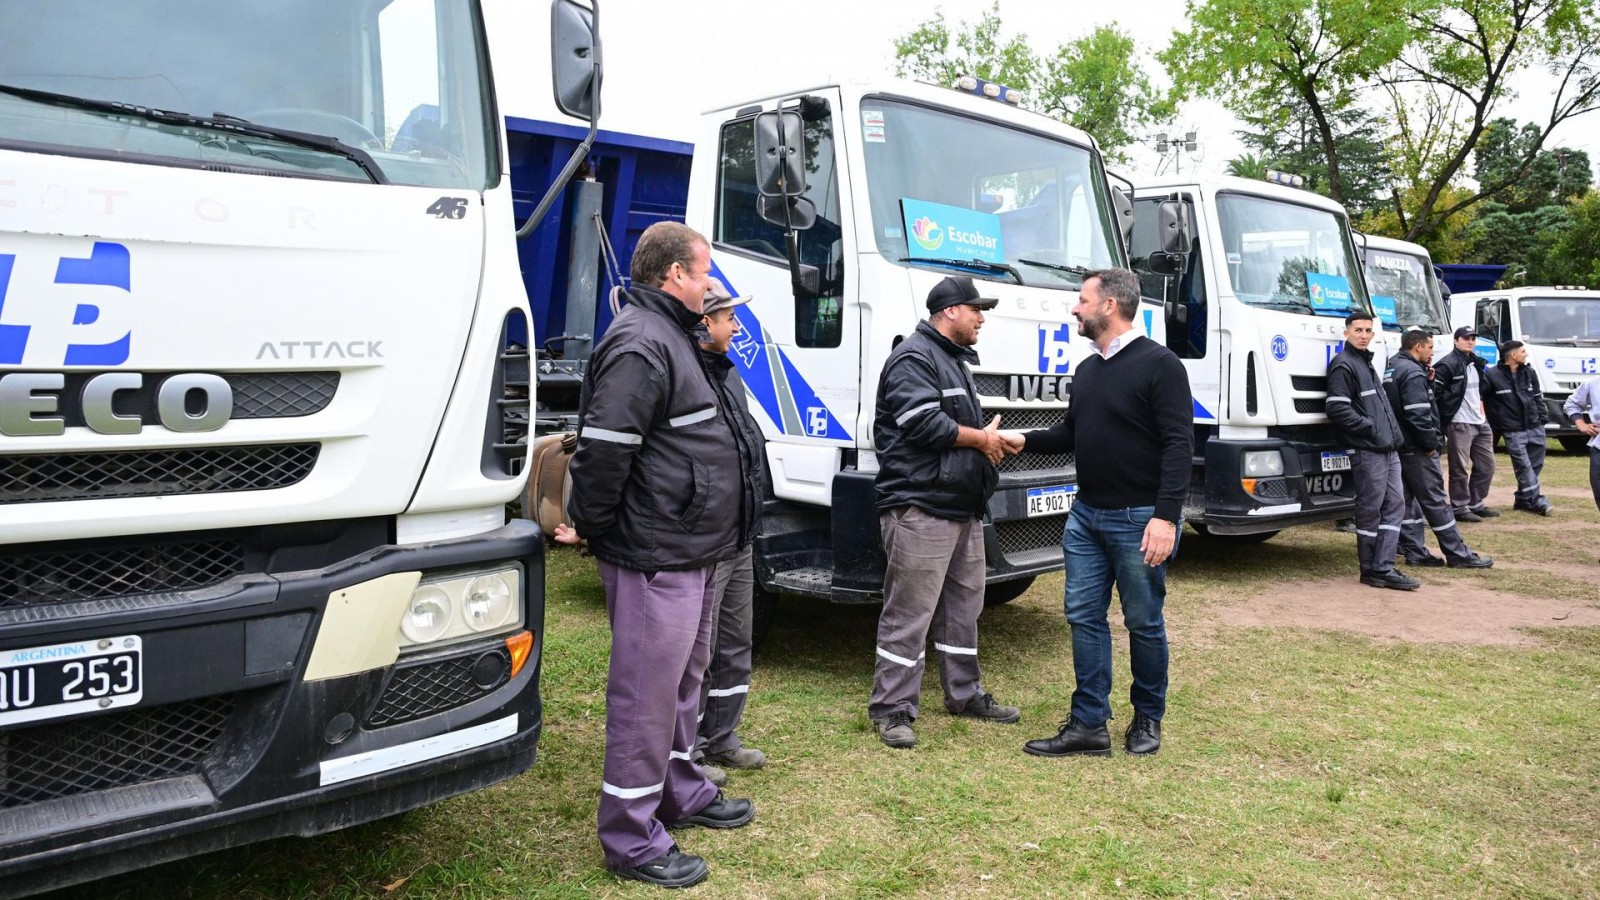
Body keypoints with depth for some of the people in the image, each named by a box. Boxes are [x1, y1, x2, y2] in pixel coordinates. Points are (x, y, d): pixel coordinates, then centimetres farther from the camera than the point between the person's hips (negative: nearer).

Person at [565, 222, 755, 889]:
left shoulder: (672, 338, 17)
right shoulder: (640, 345, -18)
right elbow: (603, 449, -25)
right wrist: (595, 528, -14)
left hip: (692, 555, 11)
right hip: (656, 559, -11)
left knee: (683, 681, 22)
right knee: (646, 696, -1)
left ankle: (681, 793, 38)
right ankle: (632, 841, 10)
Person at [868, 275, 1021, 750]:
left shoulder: (955, 360, 23)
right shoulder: (914, 358, -10)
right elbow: (923, 423, -21)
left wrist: (991, 440, 8)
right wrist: (981, 439, -9)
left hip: (963, 507, 11)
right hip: (920, 507, -11)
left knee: (964, 605, 17)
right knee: (909, 612, -7)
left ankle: (964, 694, 29)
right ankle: (891, 709, 1)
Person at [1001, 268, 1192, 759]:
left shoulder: (1159, 365, -11)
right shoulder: (1087, 370, 13)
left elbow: (1179, 445, -17)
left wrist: (1166, 516, -24)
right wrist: (1026, 440, 5)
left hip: (1139, 520, -7)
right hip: (1086, 515, 7)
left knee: (1144, 623, 6)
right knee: (1084, 616, 5)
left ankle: (1147, 719, 24)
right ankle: (1088, 726, 11)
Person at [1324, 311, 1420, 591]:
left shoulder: (1366, 363, 21)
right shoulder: (1343, 365, -9)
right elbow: (1337, 409, -19)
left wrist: (1393, 433, 14)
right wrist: (1370, 428, -15)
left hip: (1388, 449, 9)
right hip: (1367, 452, -9)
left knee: (1395, 505, 6)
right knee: (1370, 511, -2)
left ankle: (1383, 568, 8)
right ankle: (1371, 570, 7)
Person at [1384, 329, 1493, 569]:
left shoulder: (1393, 370, 15)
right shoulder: (1413, 373, -16)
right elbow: (1418, 415, -24)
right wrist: (1431, 443, -15)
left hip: (1400, 447, 10)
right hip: (1417, 449, -10)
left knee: (1407, 500, 10)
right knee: (1435, 501, -4)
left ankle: (1414, 551, 13)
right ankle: (1458, 554, 1)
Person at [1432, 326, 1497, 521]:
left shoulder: (1477, 363, 17)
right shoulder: (1447, 364, -11)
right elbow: (1435, 393, -18)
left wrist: (1480, 407, 19)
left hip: (1480, 423, 9)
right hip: (1459, 424, -9)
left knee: (1486, 465, 13)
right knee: (1460, 469, -5)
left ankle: (1476, 503, 24)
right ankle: (1460, 508, 3)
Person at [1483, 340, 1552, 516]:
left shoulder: (1529, 372, 10)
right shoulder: (1492, 375, -9)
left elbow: (1538, 397, 17)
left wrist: (1542, 419, 9)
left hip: (1535, 428, 6)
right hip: (1513, 431, -6)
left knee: (1535, 465, 9)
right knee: (1524, 466, -7)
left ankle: (1523, 499, 19)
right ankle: (1538, 500, -6)